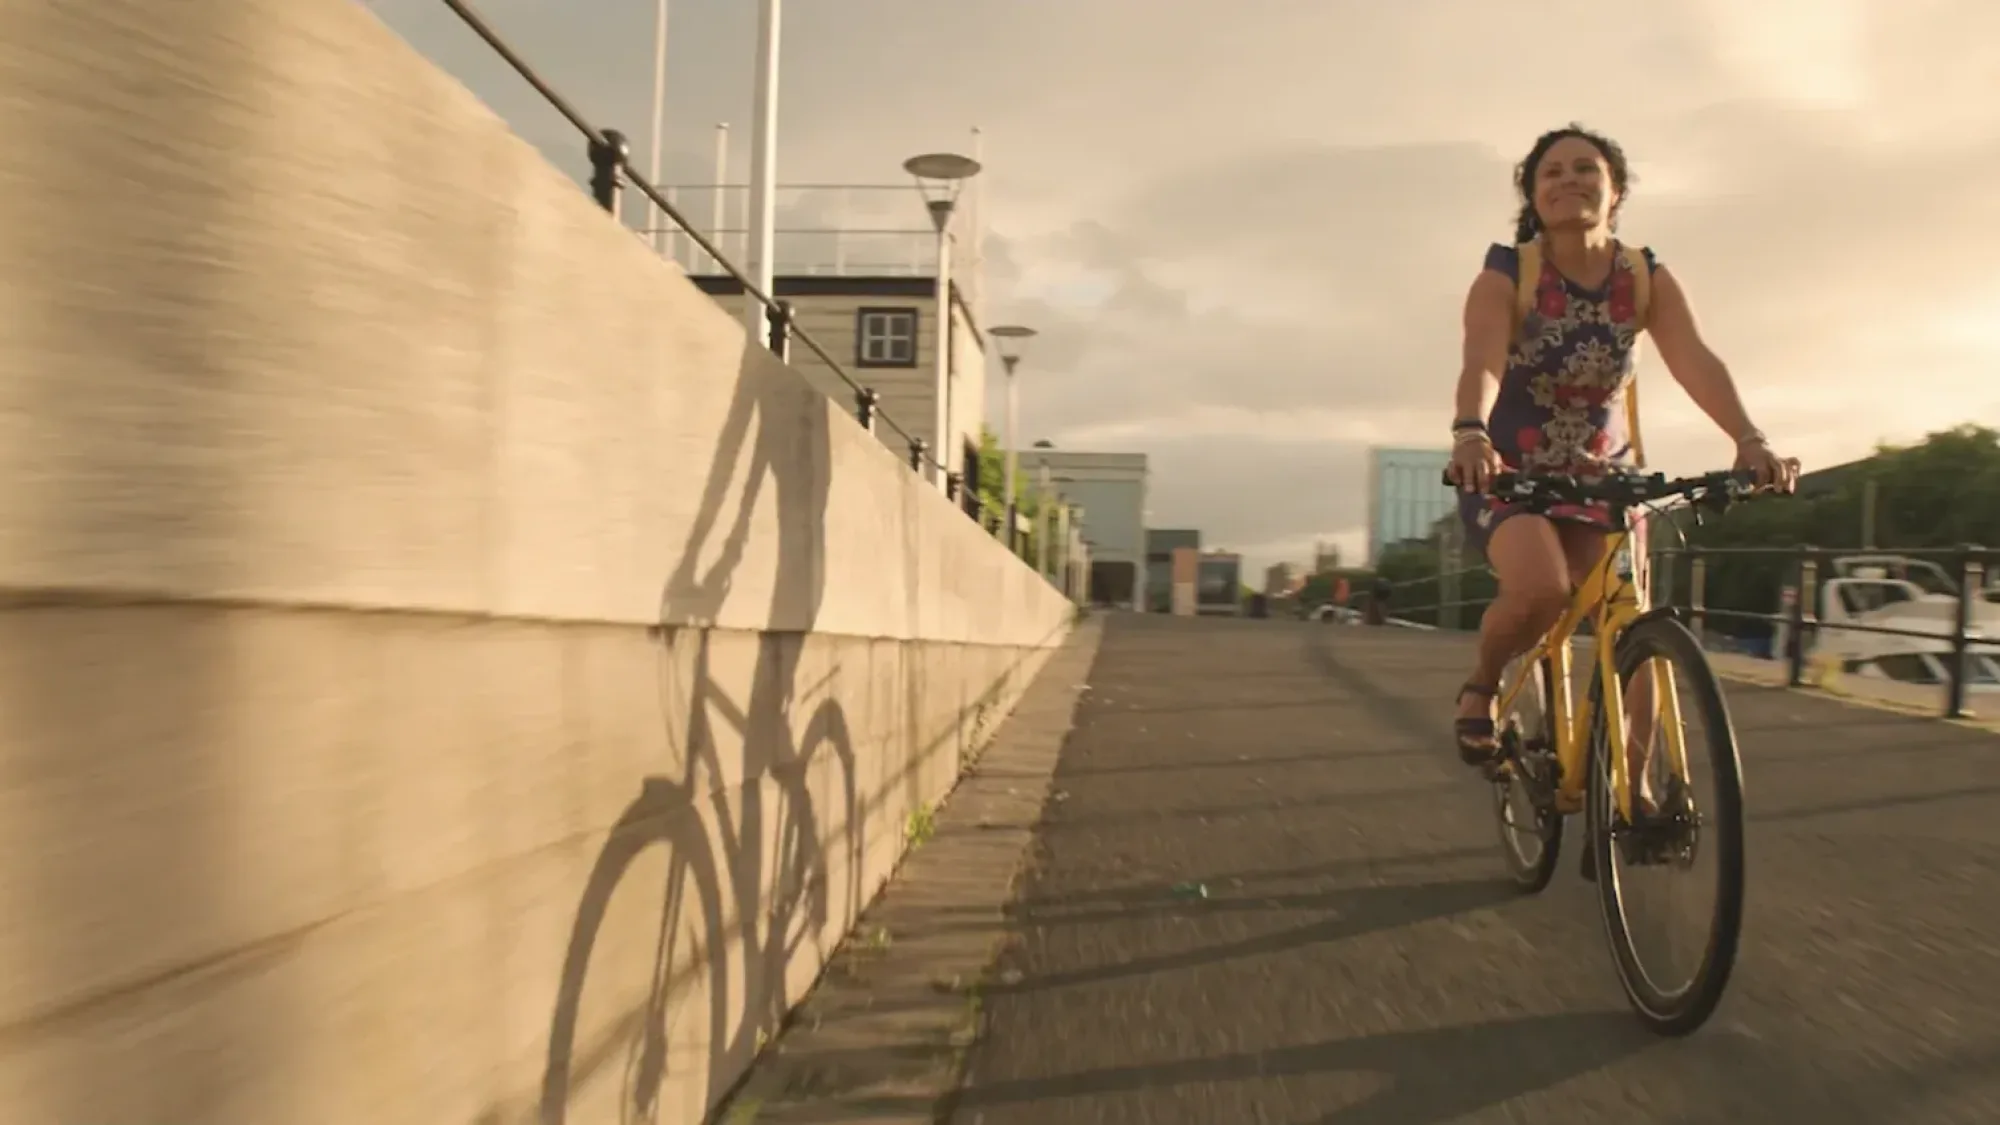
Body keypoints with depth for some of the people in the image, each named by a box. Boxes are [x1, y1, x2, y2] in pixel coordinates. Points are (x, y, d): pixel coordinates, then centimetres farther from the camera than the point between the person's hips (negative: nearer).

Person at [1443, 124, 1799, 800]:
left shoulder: (1648, 279, -4)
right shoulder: (1505, 276, -14)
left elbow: (1694, 361, -20)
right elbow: (1482, 362, -33)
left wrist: (1748, 439, -39)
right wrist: (1470, 434, -54)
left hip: (1602, 475, 4)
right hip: (1508, 473, -3)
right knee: (1541, 589, -31)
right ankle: (1481, 687, -1)